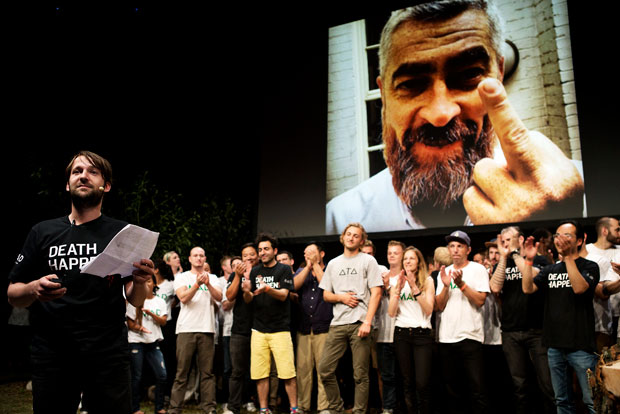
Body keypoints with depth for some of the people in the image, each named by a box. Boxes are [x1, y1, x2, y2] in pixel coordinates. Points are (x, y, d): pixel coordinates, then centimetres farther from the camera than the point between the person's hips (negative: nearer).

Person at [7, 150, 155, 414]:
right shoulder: (42, 232, 7)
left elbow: (136, 301, 1)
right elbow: (13, 295, 8)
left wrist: (140, 282, -22)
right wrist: (33, 290, -15)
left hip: (108, 355, -1)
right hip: (50, 356, 2)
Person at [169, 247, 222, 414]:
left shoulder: (212, 278, 15)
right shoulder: (182, 277, 9)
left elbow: (219, 297, 0)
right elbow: (184, 298, -6)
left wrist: (208, 284, -16)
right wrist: (197, 284, -19)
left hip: (207, 329, 2)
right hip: (186, 329, -2)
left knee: (207, 372, 2)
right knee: (182, 372, -1)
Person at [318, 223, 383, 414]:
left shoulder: (368, 261, 5)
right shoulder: (333, 264, 17)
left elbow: (376, 293, -2)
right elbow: (326, 294, 18)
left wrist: (367, 322, -12)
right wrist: (341, 297, -4)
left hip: (360, 324, -4)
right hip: (338, 323, 4)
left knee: (360, 374, 0)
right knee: (324, 369, 0)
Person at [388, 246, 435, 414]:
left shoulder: (427, 280, 3)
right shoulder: (396, 281, 10)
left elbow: (428, 309, -8)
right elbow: (391, 312, 2)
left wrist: (414, 287, -15)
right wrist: (398, 289, -8)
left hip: (422, 333, -2)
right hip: (401, 333, 2)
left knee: (422, 383, -9)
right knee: (408, 382, 6)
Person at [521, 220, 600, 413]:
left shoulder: (589, 266, 0)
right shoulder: (549, 270, 14)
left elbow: (579, 287, -20)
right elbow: (528, 288, 0)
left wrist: (568, 256, -22)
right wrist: (529, 260, -8)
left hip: (581, 346, -5)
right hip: (555, 346, 5)